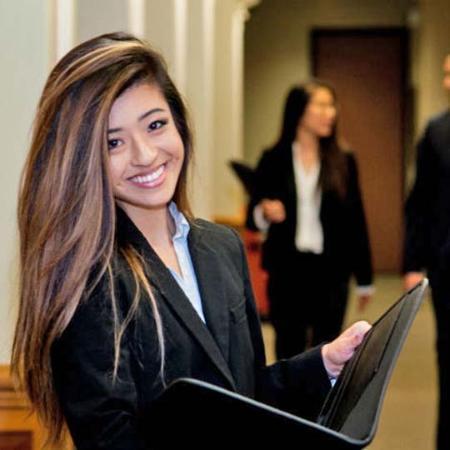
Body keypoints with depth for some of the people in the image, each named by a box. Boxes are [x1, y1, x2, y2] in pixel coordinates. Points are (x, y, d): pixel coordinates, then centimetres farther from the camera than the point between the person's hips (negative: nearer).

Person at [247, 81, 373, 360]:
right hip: (286, 271, 0)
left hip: (330, 272, 0)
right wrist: (265, 213, -19)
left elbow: (356, 220, 5)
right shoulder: (274, 160, 1)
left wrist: (364, 278, 6)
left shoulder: (343, 162, 4)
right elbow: (253, 218, 5)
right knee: (289, 351, 5)